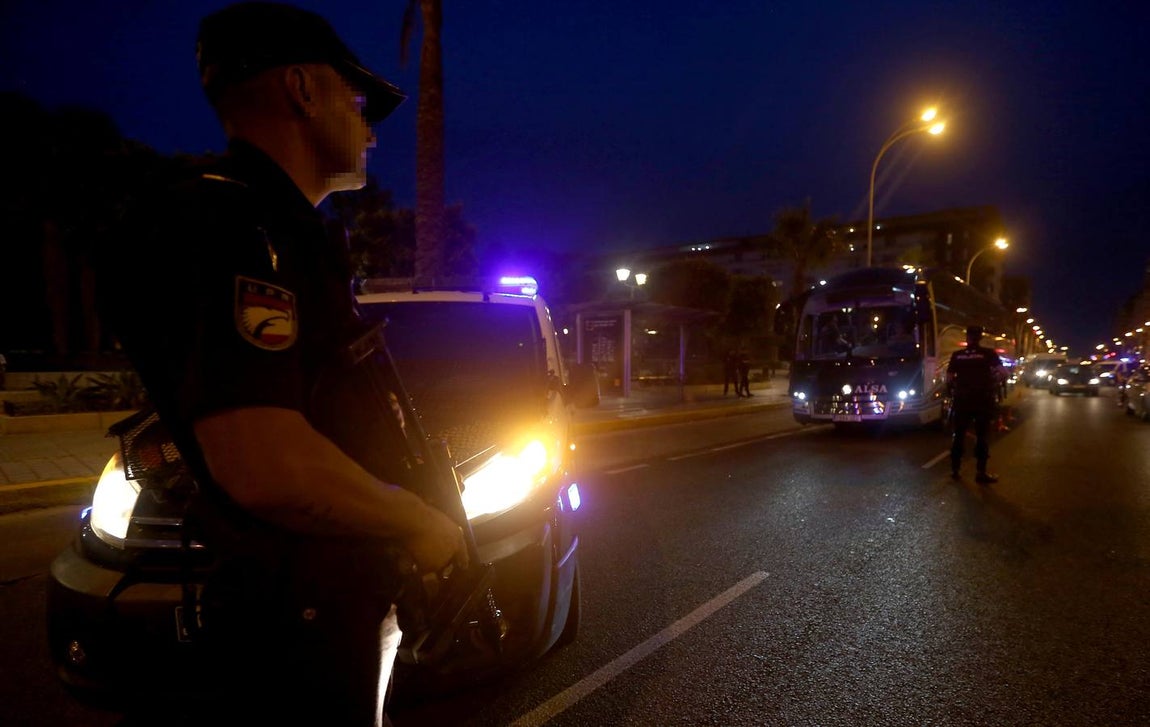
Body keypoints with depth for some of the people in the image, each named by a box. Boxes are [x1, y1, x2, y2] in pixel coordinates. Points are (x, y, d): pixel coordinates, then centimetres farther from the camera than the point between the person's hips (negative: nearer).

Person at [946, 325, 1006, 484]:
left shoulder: (956, 355, 3)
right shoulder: (988, 354, -2)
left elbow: (949, 379, 1)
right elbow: (1003, 373, -12)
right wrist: (995, 384, 5)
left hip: (962, 400, 2)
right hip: (982, 400, -2)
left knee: (958, 435, 11)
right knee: (982, 436, 4)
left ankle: (954, 470, 14)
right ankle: (981, 473, 4)